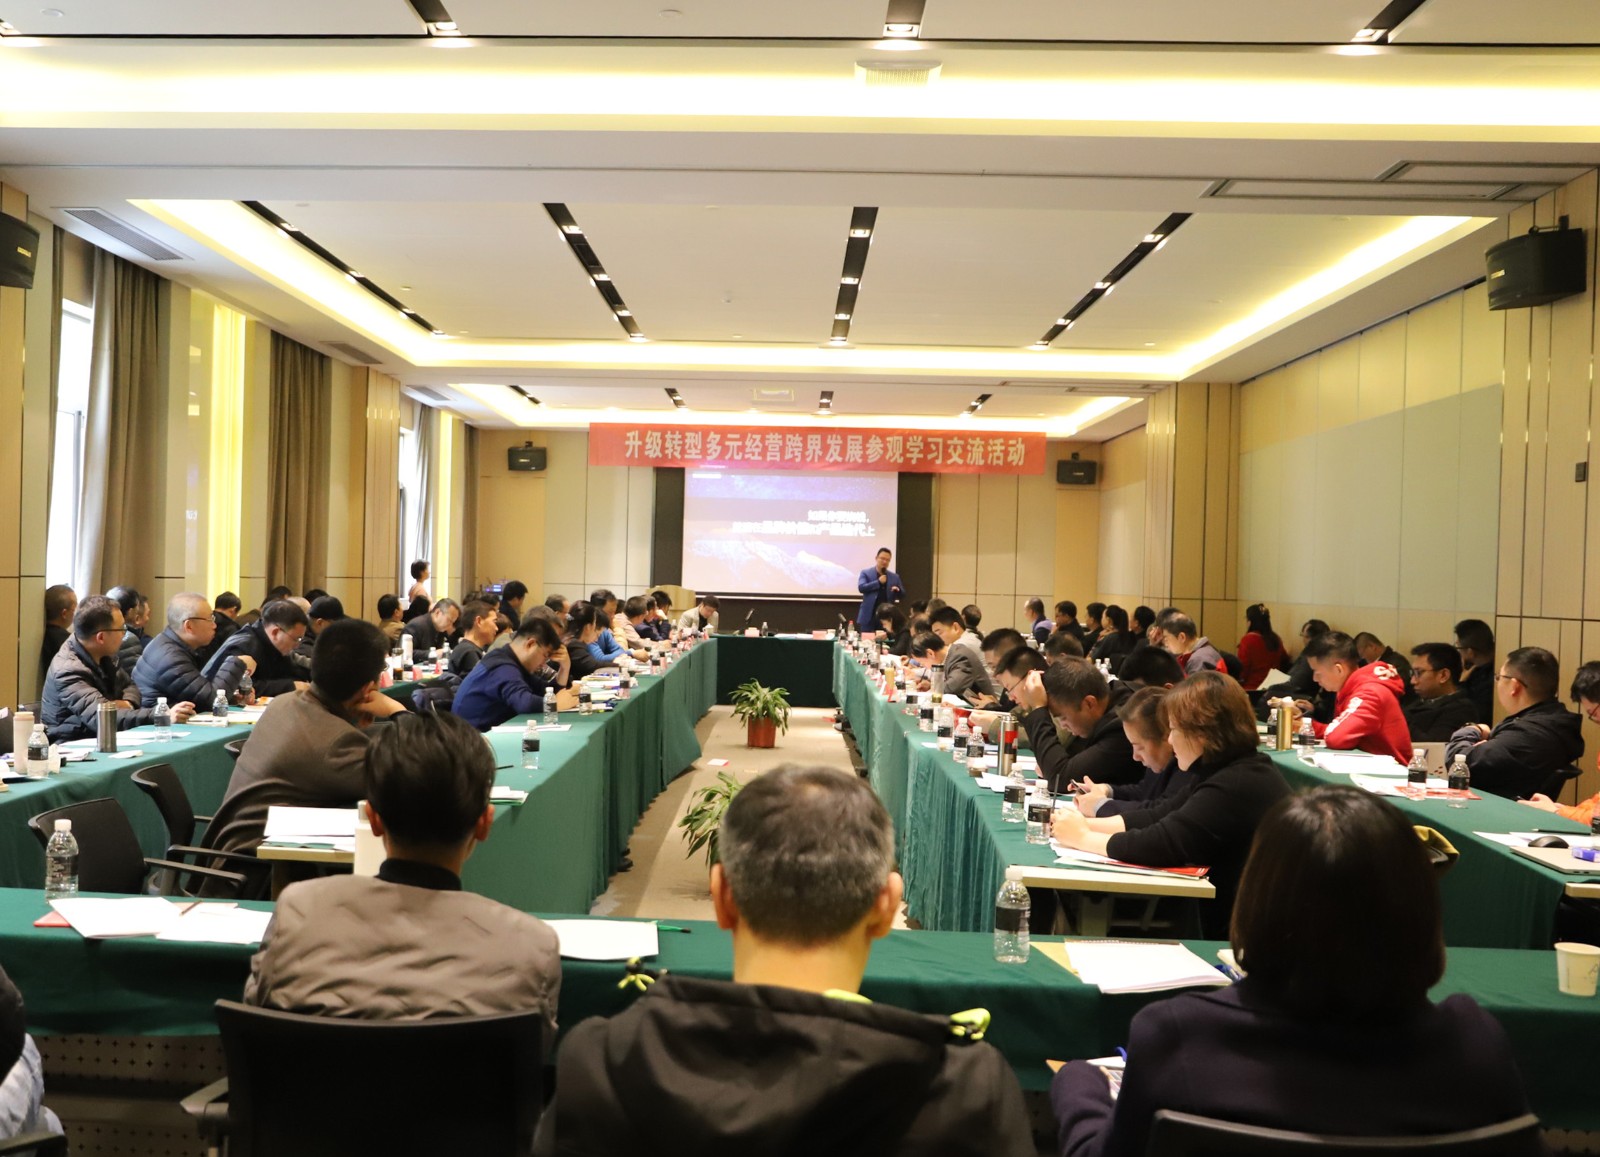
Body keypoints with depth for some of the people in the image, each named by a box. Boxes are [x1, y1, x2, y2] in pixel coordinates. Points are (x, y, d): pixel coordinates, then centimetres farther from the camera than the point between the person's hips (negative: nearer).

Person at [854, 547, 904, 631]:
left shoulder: (895, 577, 12)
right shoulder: (866, 573, 3)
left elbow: (903, 595, 13)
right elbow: (861, 587, -12)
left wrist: (898, 591, -10)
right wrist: (878, 582, -14)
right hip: (869, 616, -3)